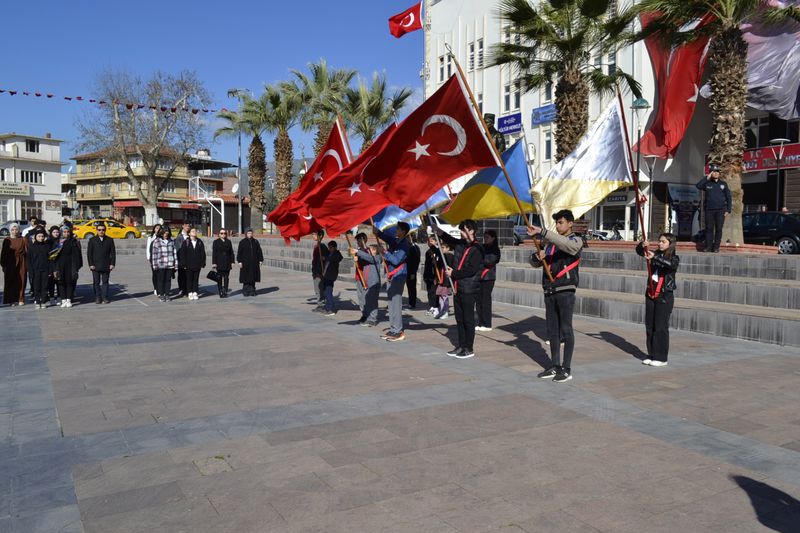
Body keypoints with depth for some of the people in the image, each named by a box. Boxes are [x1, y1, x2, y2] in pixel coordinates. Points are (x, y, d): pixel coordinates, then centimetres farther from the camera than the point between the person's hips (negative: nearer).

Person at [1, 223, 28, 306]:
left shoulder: (23, 239, 3)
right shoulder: (7, 240, 4)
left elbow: (27, 251, -1)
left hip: (21, 264, 0)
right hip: (10, 264, 0)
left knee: (21, 282, 2)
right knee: (10, 281, 1)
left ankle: (20, 299, 9)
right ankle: (11, 300, 7)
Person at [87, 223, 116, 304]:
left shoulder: (109, 240, 7)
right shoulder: (92, 240, 6)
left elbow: (113, 253, 6)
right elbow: (89, 253, 4)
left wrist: (112, 264, -3)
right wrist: (91, 264, -5)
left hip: (106, 266, 0)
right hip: (95, 266, 0)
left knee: (105, 282, 2)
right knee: (96, 282, 3)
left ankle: (105, 297, 7)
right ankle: (97, 298, 9)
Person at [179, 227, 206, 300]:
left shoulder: (200, 242, 6)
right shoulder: (186, 242, -2)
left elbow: (203, 253, 8)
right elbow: (182, 254, -3)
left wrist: (203, 263, 2)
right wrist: (183, 264, -8)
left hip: (197, 265, 2)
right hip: (188, 265, -2)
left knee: (196, 279, 6)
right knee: (189, 279, 4)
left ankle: (195, 293, 13)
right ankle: (190, 293, 11)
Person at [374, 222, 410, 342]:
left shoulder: (404, 245, -13)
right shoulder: (394, 241, 10)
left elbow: (396, 260, -20)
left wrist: (385, 253, -16)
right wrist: (377, 231, -15)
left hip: (398, 276, -9)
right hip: (391, 275, 9)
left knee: (396, 303, -10)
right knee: (391, 302, 12)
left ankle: (399, 331, -7)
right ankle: (393, 328, 19)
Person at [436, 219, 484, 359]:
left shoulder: (477, 249, -11)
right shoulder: (460, 244, 12)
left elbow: (470, 270, -18)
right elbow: (448, 238, 26)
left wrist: (453, 273, -10)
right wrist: (435, 228, 12)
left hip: (469, 289, -8)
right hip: (457, 287, 8)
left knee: (468, 319, 0)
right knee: (459, 319, 13)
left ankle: (469, 349, 8)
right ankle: (461, 346, 22)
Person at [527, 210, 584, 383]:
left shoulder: (575, 241, -1)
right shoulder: (549, 242, 15)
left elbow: (564, 244, -25)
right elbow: (535, 263, 16)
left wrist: (542, 231, -33)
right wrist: (537, 256, -8)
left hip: (565, 291, -6)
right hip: (549, 291, 6)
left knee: (566, 329, -3)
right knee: (552, 330, 9)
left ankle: (566, 369, 3)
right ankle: (554, 366, 16)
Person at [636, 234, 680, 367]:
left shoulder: (674, 258, -5)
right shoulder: (655, 254, 8)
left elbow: (670, 264, -27)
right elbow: (639, 251, 4)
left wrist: (655, 257, -38)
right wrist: (642, 245, -18)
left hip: (665, 296, -5)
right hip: (650, 295, 5)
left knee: (661, 327, -3)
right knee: (649, 326, 8)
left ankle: (661, 358, 5)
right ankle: (651, 355, 18)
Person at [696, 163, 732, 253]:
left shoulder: (723, 184, 9)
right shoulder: (707, 183, 7)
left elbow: (728, 197, 9)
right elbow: (698, 186, -14)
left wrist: (728, 210, 1)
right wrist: (707, 178, -11)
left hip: (720, 210, 0)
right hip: (709, 210, 0)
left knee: (718, 229, 0)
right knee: (709, 228, 0)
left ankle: (716, 247, 3)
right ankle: (708, 247, 4)